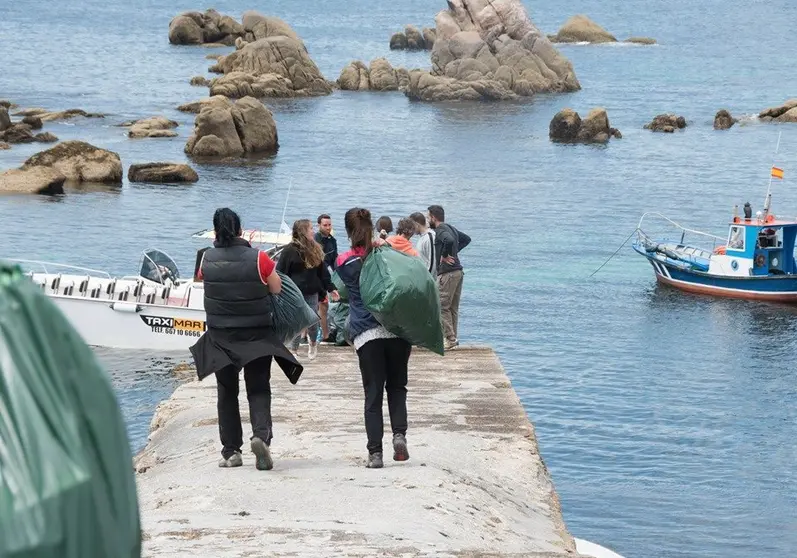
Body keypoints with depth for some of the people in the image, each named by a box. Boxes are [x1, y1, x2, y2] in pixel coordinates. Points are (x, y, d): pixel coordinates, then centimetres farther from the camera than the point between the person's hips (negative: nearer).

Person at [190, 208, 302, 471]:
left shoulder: (208, 259, -8)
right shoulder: (258, 259, -13)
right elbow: (277, 288, -3)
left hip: (220, 337, 2)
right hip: (257, 335, -2)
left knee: (227, 392, 14)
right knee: (258, 388, 5)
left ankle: (231, 451, 12)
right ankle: (261, 434, -21)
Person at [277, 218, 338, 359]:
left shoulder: (315, 249, 8)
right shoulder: (289, 251, -10)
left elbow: (322, 271, 14)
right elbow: (280, 272, -9)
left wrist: (330, 288, 13)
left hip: (312, 293, 5)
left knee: (313, 321, 8)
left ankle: (313, 342, 37)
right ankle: (293, 350, 11)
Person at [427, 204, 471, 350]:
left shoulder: (440, 230, -13)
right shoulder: (451, 228, 17)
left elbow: (449, 240, -35)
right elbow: (466, 239, 31)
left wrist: (444, 256, -20)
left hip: (447, 272, -10)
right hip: (458, 271, 10)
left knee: (442, 307, -6)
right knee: (453, 307, 12)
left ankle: (450, 339, -9)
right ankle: (453, 338, 14)